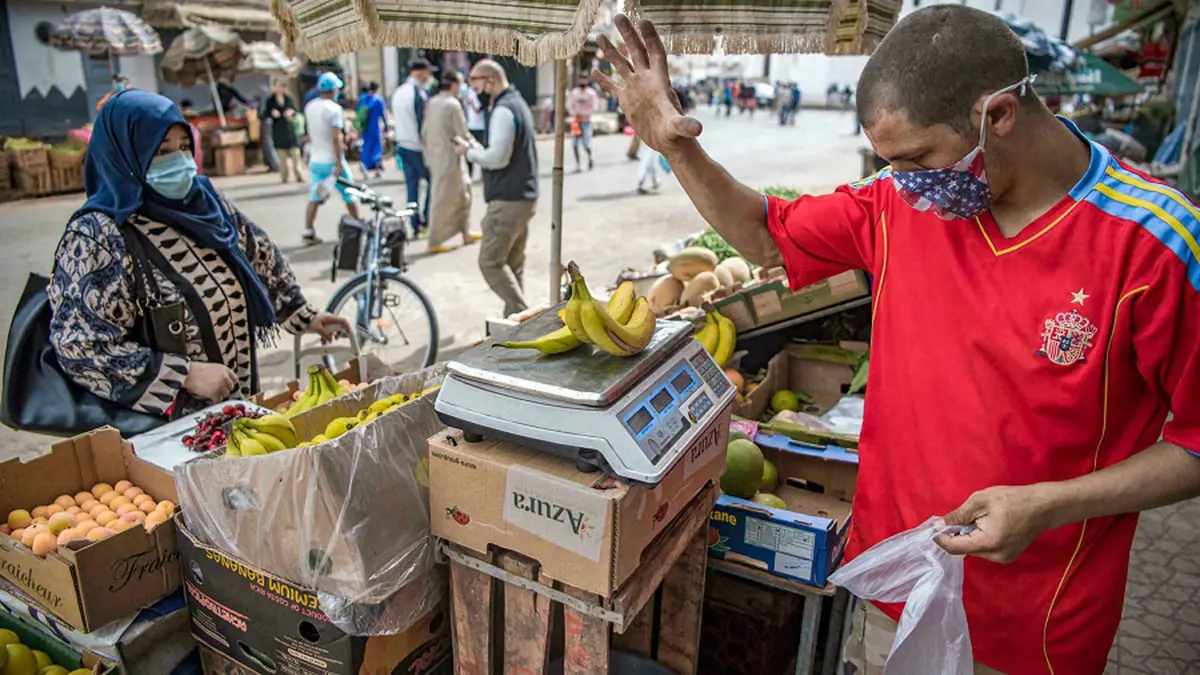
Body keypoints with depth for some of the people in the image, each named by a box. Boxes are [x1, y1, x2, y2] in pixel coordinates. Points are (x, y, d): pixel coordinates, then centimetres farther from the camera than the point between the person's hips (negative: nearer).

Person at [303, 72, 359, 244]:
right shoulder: (334, 109, -14)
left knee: (314, 198, 6)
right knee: (349, 195, 10)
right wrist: (339, 164, -21)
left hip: (315, 160, 6)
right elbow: (336, 138, -21)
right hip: (332, 160, -6)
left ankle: (308, 232, -1)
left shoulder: (309, 107, 7)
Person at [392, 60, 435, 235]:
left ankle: (416, 226, 10)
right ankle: (425, 220, 3)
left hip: (402, 145, 7)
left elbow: (396, 118, 15)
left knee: (411, 186, 9)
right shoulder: (419, 93, -15)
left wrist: (399, 142, 18)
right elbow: (423, 122, -17)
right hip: (418, 147, -7)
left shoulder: (398, 93, 11)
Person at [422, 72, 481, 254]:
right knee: (443, 200, 0)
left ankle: (466, 232, 27)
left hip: (435, 157, 8)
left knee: (462, 193, 19)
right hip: (450, 159, -8)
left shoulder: (432, 103, 8)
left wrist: (429, 154, 19)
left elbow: (424, 133, 11)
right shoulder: (453, 104, -16)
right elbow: (462, 134, -15)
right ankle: (435, 242, 7)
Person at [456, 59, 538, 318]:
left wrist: (469, 151, -6)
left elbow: (497, 158, -22)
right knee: (513, 263, 13)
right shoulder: (518, 103, 17)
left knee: (491, 262, -6)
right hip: (525, 196, 10)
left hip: (507, 200, -10)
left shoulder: (503, 110, -15)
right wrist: (477, 148, 10)